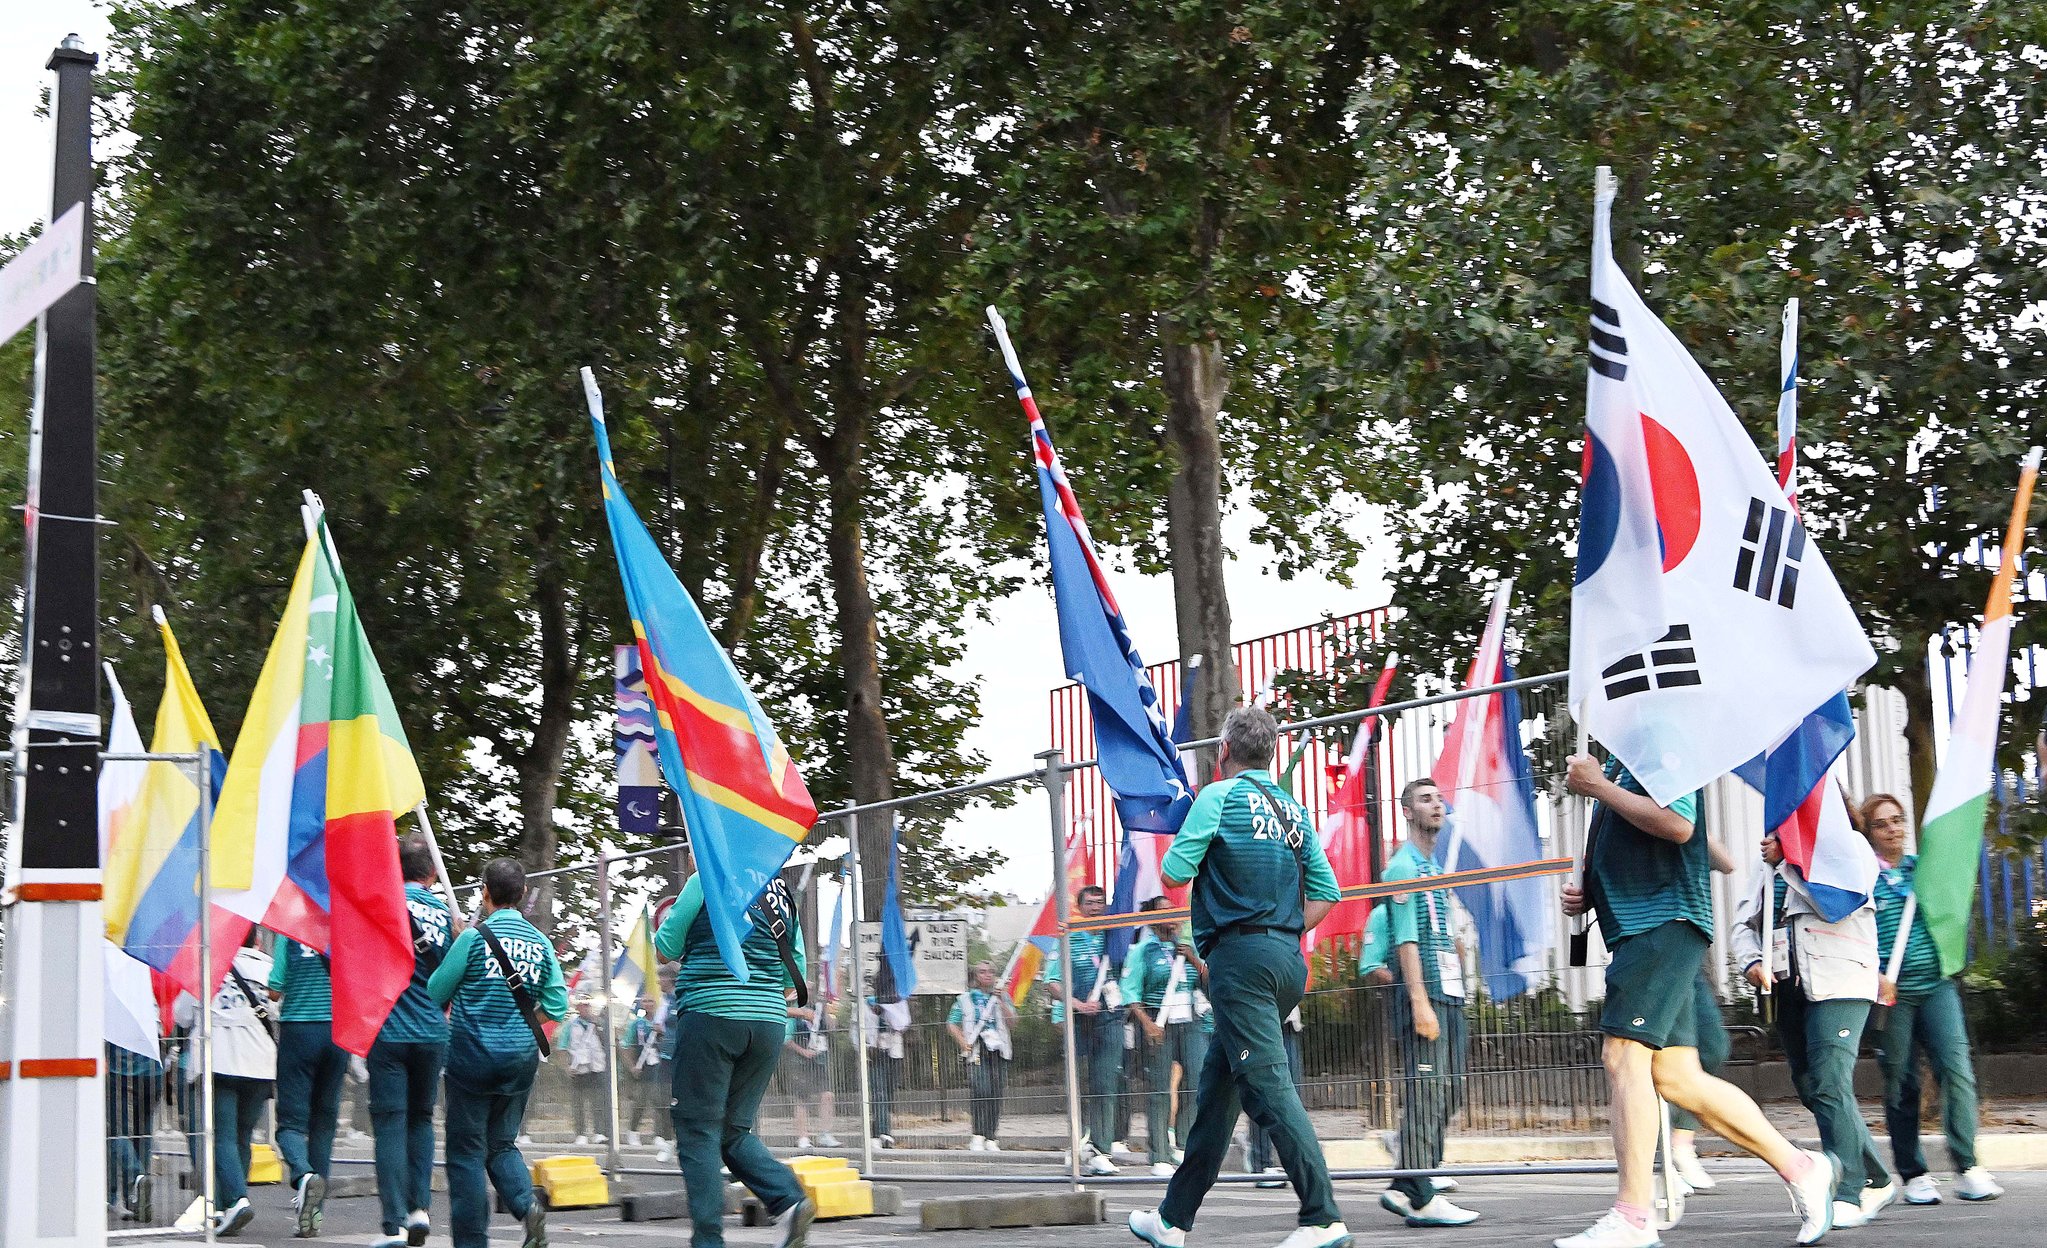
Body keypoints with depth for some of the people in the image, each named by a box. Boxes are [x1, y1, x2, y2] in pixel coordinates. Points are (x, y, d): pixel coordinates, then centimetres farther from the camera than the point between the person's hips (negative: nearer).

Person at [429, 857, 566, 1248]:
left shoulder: (475, 937, -8)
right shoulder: (541, 943, 4)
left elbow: (434, 994, -2)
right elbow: (557, 1007, 2)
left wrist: (459, 1005, 19)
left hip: (474, 1053, -4)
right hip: (521, 1057, 4)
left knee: (466, 1150, 4)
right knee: (502, 1143, 16)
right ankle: (528, 1204, -10)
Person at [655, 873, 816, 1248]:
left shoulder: (707, 882, -3)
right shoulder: (783, 896, 14)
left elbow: (666, 947, 1)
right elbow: (796, 973, 17)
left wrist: (668, 924, 22)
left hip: (711, 1013, -6)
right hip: (769, 1021, 6)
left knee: (698, 1132, 1)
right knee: (734, 1129, 14)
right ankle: (790, 1199, -8)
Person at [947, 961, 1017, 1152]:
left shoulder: (1002, 996, 15)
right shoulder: (966, 999, 11)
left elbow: (1012, 1020, 3)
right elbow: (952, 1023, 12)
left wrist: (1001, 1001, -8)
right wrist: (963, 1043, 0)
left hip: (998, 1049, 2)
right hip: (977, 1050, -2)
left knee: (996, 1094, -2)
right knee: (981, 1091, -18)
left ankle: (992, 1139, 4)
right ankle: (977, 1137, -16)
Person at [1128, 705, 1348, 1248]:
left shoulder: (1219, 796, -4)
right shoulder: (1295, 810, 16)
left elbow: (1175, 873, -10)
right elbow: (1326, 893, 14)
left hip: (1240, 958, -8)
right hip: (1289, 959, 8)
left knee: (1268, 1084, -12)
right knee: (1216, 1088, 13)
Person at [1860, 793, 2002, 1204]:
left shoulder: (1923, 866, 11)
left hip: (1936, 984, 2)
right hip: (1891, 991, -2)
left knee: (1956, 1067, -12)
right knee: (1901, 1083, 3)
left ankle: (1967, 1168, -10)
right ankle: (1913, 1175, 13)